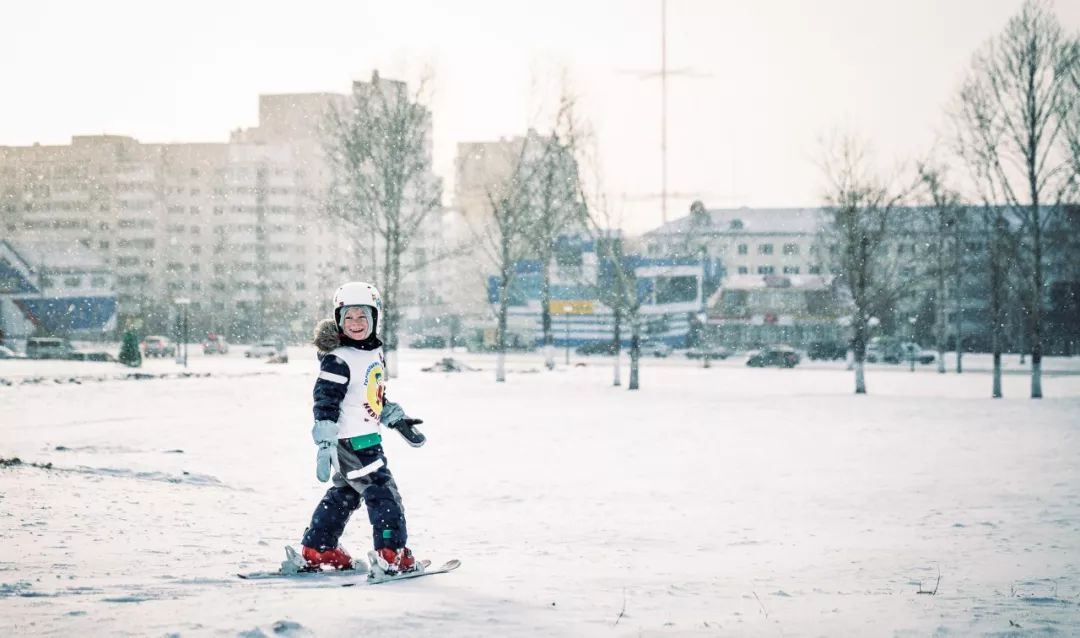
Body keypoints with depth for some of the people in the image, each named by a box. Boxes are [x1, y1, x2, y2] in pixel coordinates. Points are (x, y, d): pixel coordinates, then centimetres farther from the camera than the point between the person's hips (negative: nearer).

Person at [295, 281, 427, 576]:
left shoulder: (375, 353, 13)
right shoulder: (338, 361, -15)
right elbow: (325, 402, -19)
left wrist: (399, 421, 28)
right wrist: (325, 445, -23)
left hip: (367, 439, 10)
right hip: (350, 441, -10)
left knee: (344, 494, 17)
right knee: (383, 494, -8)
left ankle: (317, 551, 24)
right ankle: (392, 555, -6)